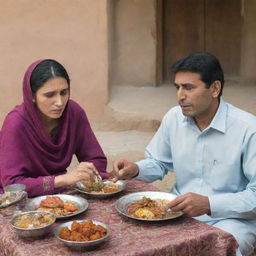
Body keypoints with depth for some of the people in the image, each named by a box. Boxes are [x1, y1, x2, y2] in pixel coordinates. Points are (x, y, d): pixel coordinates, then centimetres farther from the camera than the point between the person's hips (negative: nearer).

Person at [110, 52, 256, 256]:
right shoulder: (174, 117, 2)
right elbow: (159, 164, 16)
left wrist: (209, 204, -30)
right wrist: (135, 170, -5)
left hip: (231, 219, -4)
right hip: (180, 211, 5)